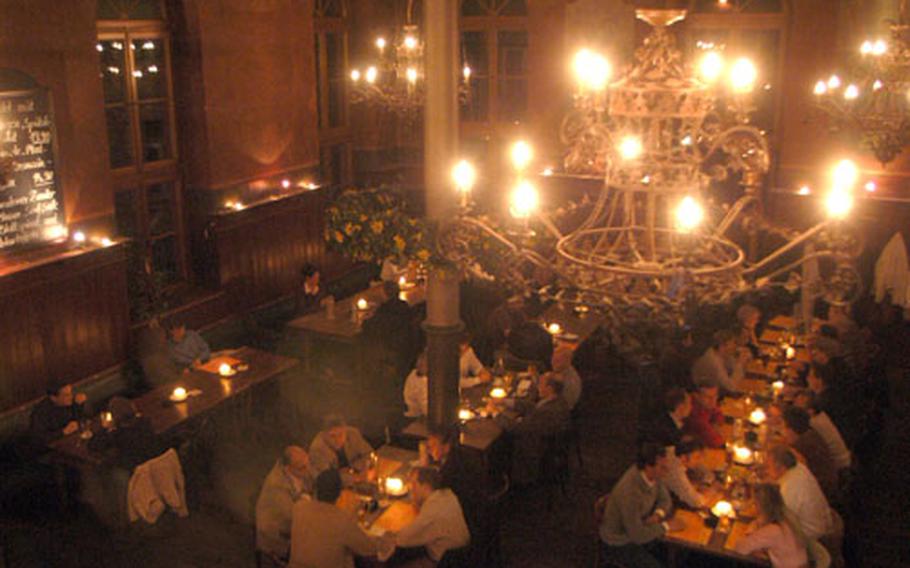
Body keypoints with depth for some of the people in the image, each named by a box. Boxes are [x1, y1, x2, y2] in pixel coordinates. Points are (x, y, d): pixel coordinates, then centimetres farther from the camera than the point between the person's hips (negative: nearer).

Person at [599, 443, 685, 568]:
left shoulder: (653, 473, -15)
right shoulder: (629, 492, -37)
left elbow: (665, 498, 4)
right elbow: (637, 535, -29)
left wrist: (658, 515, -16)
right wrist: (666, 526, -20)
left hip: (638, 526, 7)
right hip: (619, 543, -7)